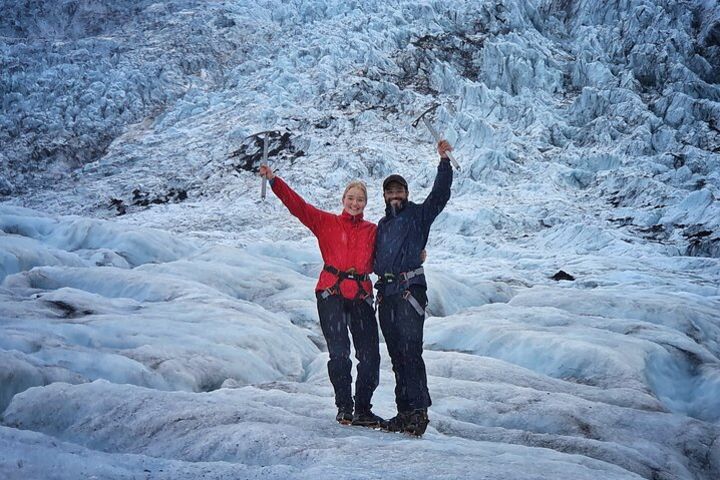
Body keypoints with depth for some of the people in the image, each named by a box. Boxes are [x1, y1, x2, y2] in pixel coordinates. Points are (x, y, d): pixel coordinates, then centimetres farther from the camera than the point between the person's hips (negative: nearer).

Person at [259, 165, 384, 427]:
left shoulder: (372, 231, 16)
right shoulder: (327, 222, 11)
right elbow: (298, 206, 2)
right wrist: (274, 180, -8)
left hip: (361, 295, 2)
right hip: (331, 293, -2)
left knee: (370, 355, -2)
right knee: (339, 352, -9)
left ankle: (363, 409, 11)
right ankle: (344, 406, 5)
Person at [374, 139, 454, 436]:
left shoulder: (418, 214, 6)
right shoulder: (382, 225, 24)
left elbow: (440, 194, -10)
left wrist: (444, 161, -19)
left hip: (410, 288, -7)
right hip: (386, 292, 7)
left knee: (410, 351, -15)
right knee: (396, 355, 7)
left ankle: (419, 411, -16)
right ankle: (405, 413, 12)